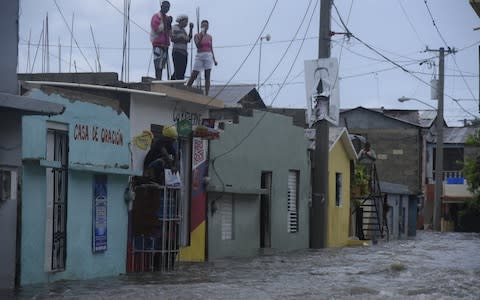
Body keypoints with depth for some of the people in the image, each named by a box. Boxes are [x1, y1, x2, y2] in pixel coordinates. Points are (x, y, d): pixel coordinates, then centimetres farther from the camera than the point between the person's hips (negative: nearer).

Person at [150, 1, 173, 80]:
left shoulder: (167, 18, 21)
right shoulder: (156, 17, -3)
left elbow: (169, 33, 19)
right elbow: (156, 29, -16)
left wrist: (169, 24, 4)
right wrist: (166, 22, -12)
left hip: (165, 45, 8)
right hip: (158, 44, -8)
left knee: (161, 66, 6)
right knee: (158, 66, -17)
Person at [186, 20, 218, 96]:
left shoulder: (209, 37, 12)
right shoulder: (197, 35, 2)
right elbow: (197, 45, -12)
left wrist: (214, 59, 13)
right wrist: (201, 37, -22)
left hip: (208, 56, 3)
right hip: (199, 56, -3)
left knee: (207, 76, -2)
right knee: (193, 76, -4)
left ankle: (206, 95, -3)